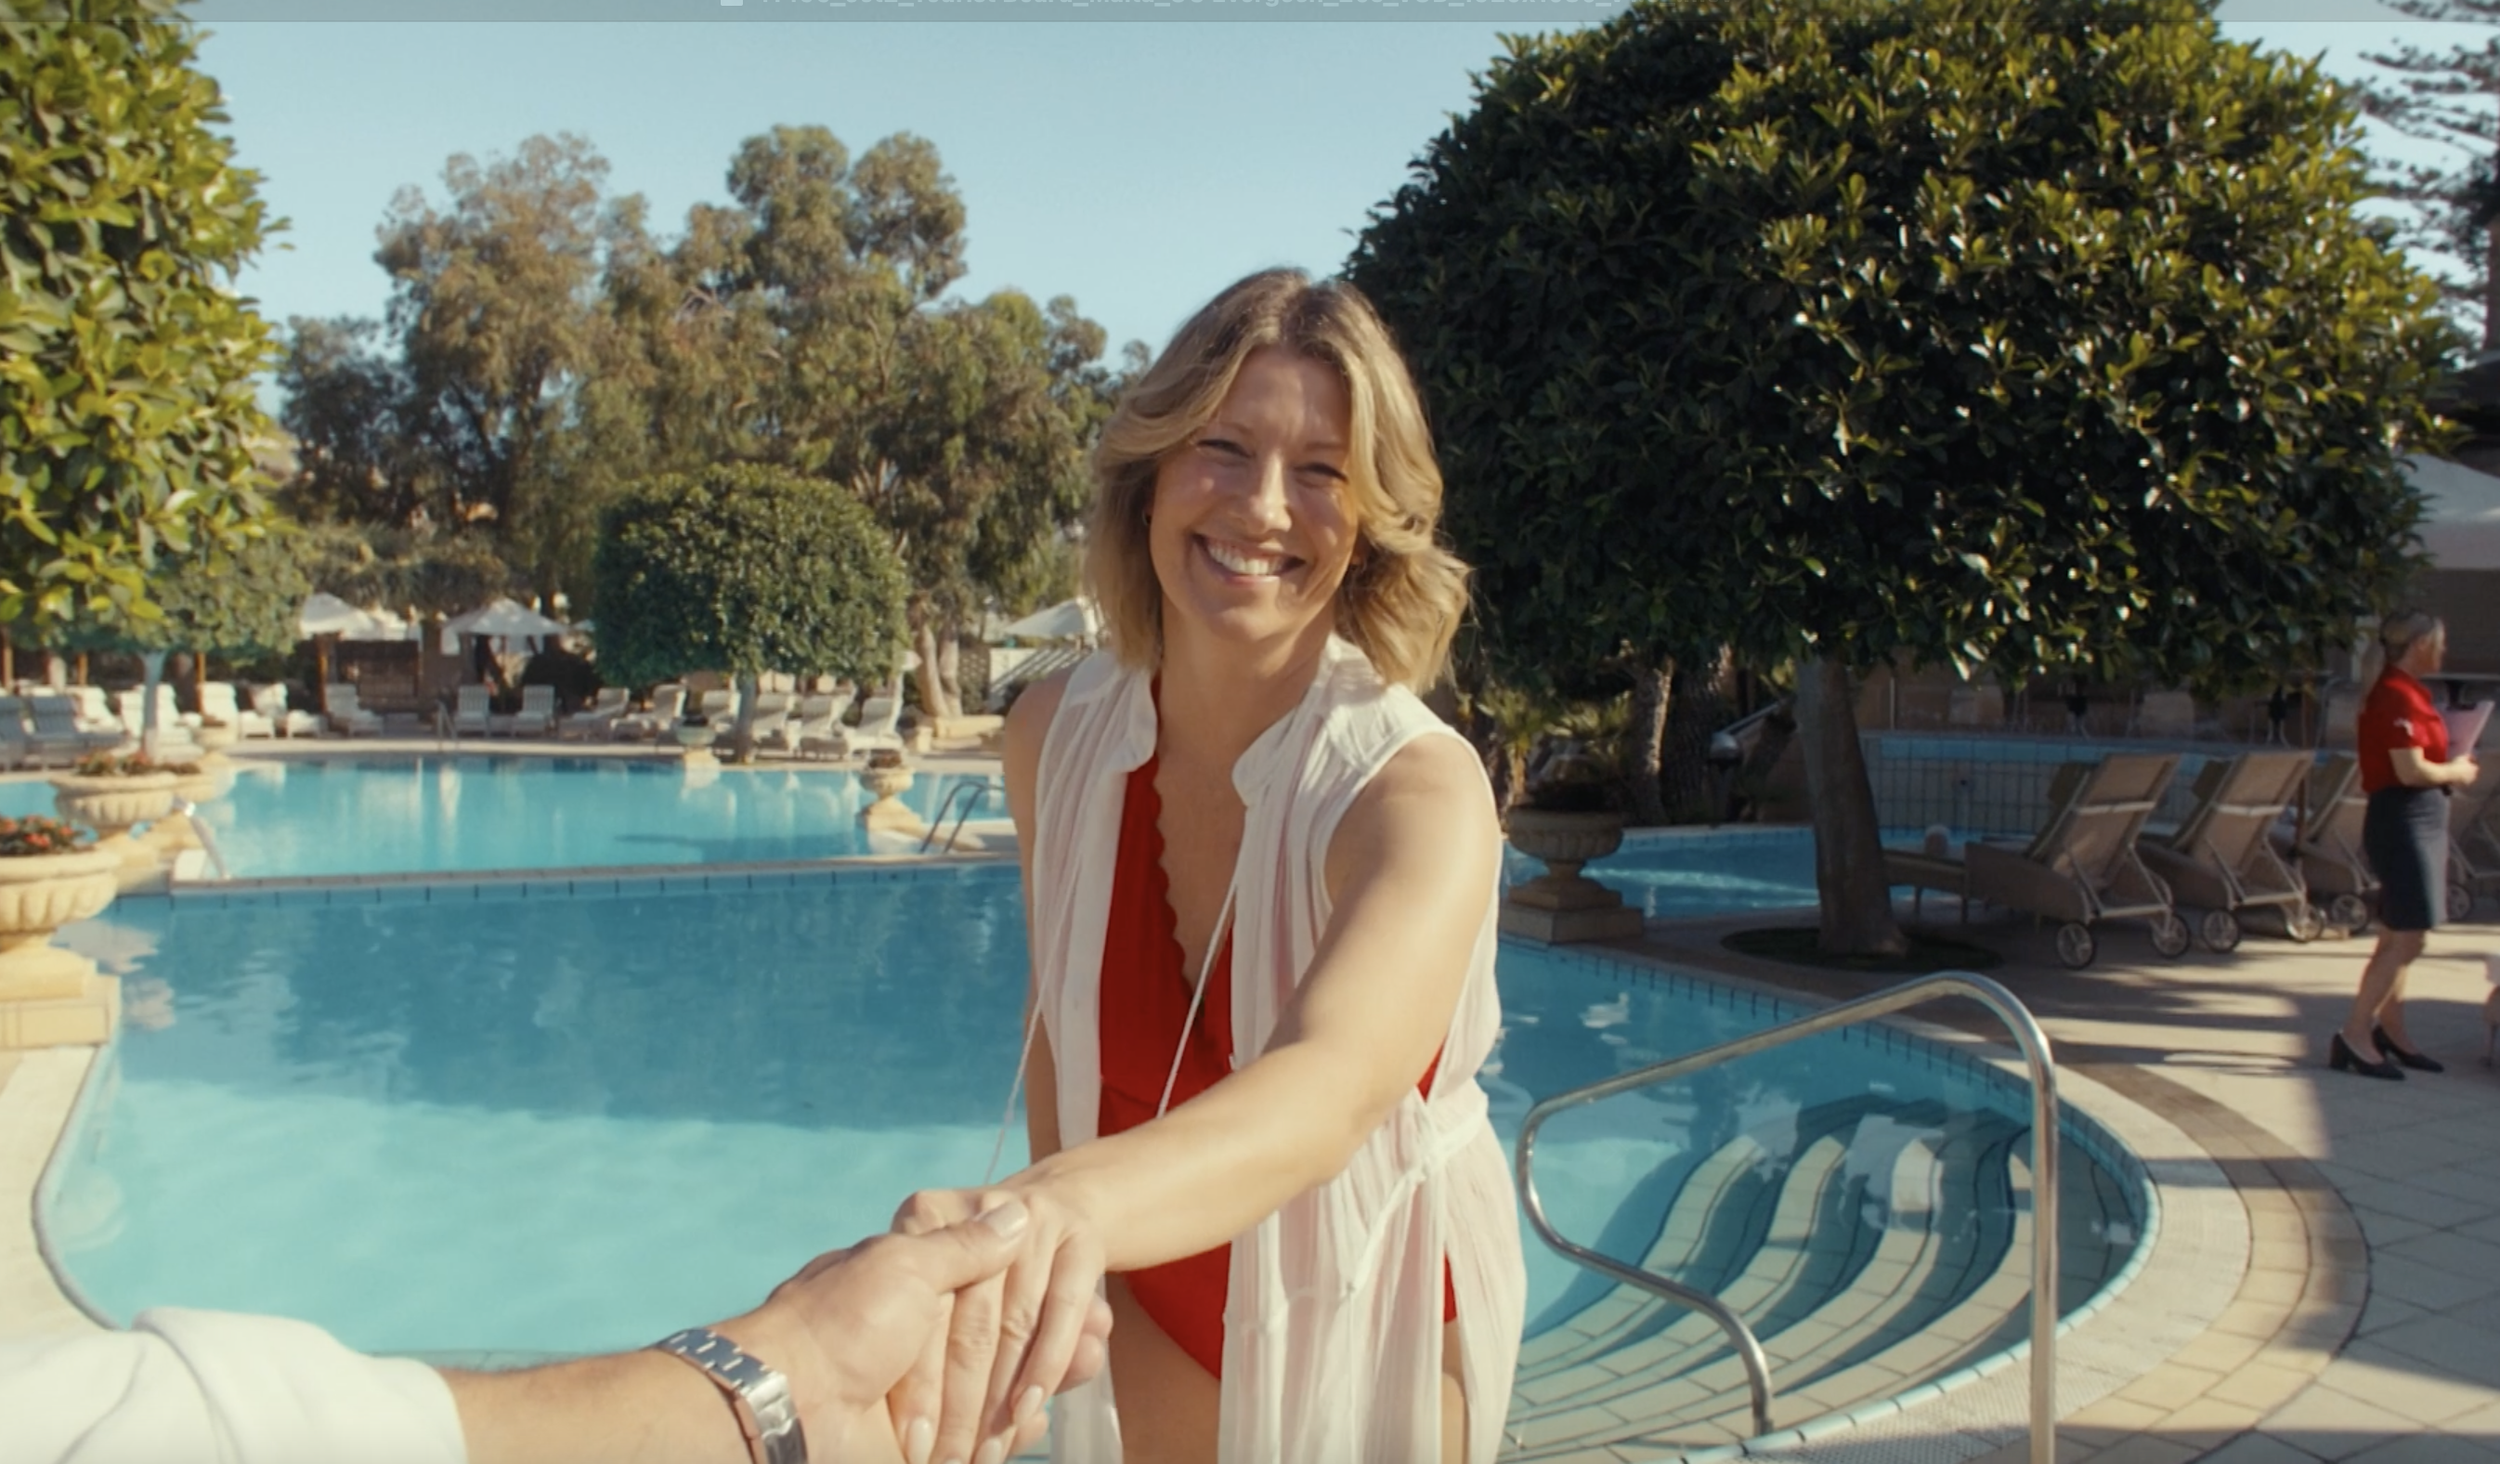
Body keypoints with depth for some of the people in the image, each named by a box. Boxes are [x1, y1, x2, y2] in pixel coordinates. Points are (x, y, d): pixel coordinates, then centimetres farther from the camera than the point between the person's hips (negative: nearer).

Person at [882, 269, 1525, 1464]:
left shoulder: (1420, 788, -29)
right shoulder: (1056, 734, -15)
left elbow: (1333, 1087, -46)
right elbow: (1057, 1010, -3)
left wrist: (1068, 1209, -64)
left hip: (1365, 1327, -2)